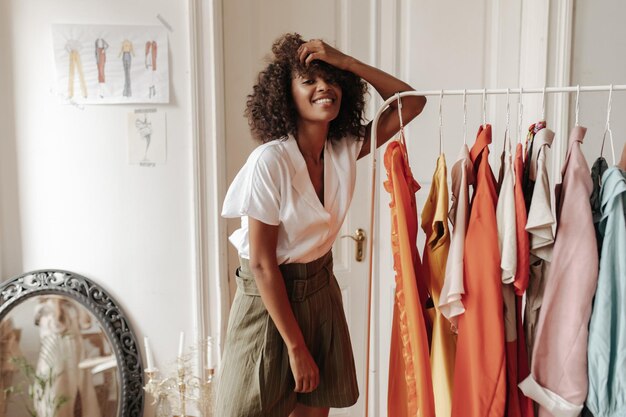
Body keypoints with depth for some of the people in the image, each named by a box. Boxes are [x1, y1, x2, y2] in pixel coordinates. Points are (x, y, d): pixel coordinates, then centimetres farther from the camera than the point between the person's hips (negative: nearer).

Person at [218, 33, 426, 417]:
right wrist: (296, 347, -16)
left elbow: (412, 102, -2)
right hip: (269, 300, -5)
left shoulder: (345, 151, -6)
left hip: (322, 294, 5)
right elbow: (262, 263, -20)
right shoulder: (269, 161, -22)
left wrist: (345, 62, -14)